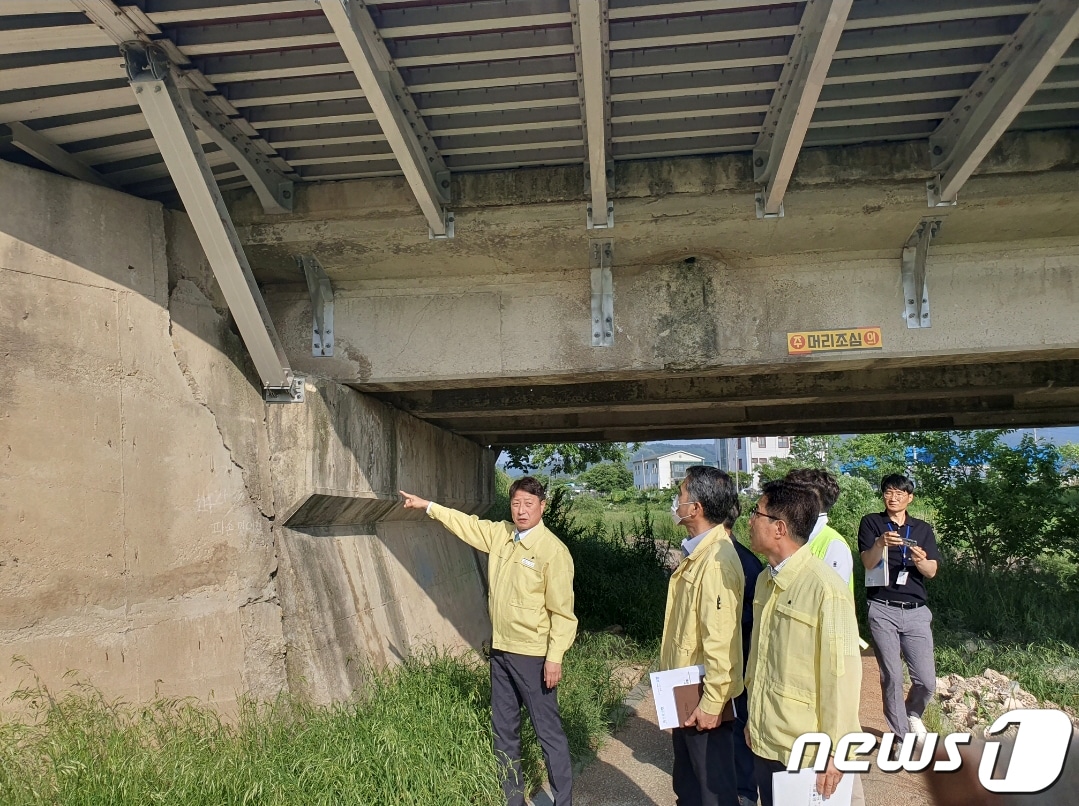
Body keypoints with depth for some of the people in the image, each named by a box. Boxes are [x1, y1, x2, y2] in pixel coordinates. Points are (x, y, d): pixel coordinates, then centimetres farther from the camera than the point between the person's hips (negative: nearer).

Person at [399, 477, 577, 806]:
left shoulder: (553, 550, -16)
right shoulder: (500, 535, 4)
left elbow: (562, 610, -16)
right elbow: (467, 524, 19)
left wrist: (555, 657, -18)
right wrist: (428, 506, 19)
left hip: (533, 655, -7)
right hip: (501, 651, 8)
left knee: (549, 732, 2)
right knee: (503, 730, 17)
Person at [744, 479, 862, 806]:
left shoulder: (826, 590, -20)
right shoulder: (765, 581, 3)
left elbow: (841, 677, -17)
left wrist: (833, 752, -13)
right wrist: (753, 719, 15)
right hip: (764, 741, 7)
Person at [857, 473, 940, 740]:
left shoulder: (923, 529, 11)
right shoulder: (872, 523, 3)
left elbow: (932, 571, 1)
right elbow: (868, 563, -9)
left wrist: (921, 561, -22)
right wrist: (881, 543, -30)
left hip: (916, 611, 2)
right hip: (883, 610, -2)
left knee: (927, 681, -1)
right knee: (891, 677, -2)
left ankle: (913, 714, 30)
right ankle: (901, 735, 14)